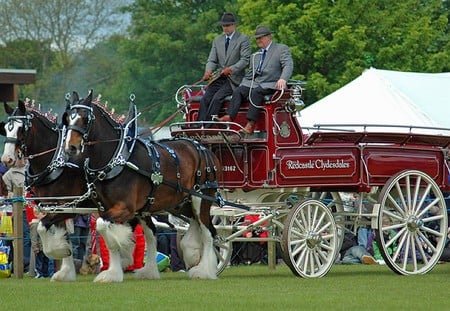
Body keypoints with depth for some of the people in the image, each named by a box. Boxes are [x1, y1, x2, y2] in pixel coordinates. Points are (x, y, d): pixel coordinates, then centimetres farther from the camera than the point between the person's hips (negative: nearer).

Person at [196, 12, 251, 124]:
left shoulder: (243, 39, 1)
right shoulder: (217, 40, 18)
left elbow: (245, 60, -8)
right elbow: (212, 60, 12)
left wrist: (231, 69, -23)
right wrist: (208, 71, -11)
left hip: (234, 79, -5)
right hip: (220, 78, 5)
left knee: (217, 98, -27)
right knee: (205, 99, -19)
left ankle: (207, 127, -31)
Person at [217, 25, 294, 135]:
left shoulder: (282, 49, 6)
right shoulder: (255, 56, 25)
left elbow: (288, 65, -9)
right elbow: (249, 76, 25)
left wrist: (283, 79, -28)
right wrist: (241, 86, 7)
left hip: (271, 85, -6)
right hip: (255, 83, 6)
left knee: (256, 92, -34)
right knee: (238, 91, -20)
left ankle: (251, 124, -40)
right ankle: (229, 116, -35)